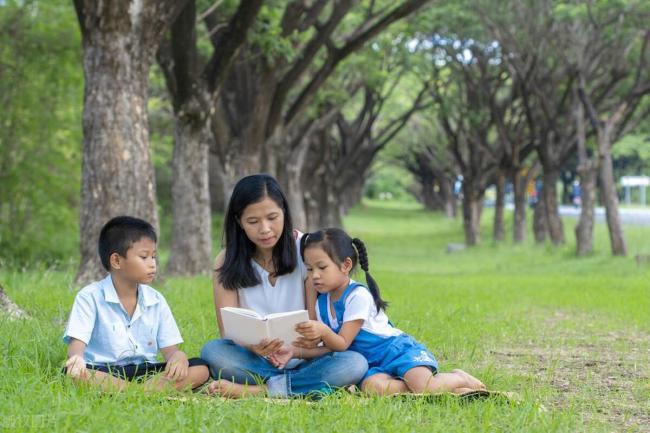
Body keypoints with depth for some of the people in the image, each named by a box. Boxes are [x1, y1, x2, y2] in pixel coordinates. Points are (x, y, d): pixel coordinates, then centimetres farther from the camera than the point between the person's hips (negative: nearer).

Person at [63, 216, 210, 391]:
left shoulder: (156, 300, 10)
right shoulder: (90, 297, -3)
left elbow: (169, 348, 8)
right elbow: (77, 341, -13)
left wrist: (178, 355, -19)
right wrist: (77, 358, -39)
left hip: (145, 371, 4)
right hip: (103, 371, -4)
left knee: (201, 368, -17)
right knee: (74, 374, -38)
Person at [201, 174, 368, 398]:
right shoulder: (227, 262, 0)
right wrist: (253, 345, -33)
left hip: (303, 360, 0)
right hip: (255, 361, 0)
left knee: (355, 363, -29)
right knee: (212, 350, -30)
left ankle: (256, 390, -29)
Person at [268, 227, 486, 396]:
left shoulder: (358, 296, -18)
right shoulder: (322, 302, 5)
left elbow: (342, 343, -19)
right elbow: (328, 346, 4)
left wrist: (323, 331, -40)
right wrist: (294, 352, -12)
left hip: (398, 350, -6)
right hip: (372, 364, 6)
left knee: (424, 385, -33)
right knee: (372, 387, -32)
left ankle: (460, 379, 2)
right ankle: (436, 385, -17)